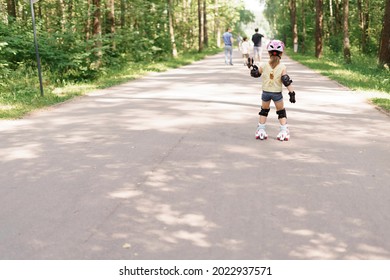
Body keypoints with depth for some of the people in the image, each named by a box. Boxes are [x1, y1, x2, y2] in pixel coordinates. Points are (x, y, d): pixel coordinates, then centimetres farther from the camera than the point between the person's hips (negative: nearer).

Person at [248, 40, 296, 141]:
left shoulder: (263, 65, -6)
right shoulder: (282, 67, -11)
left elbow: (255, 74, 8)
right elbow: (286, 82, -15)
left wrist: (251, 65, 23)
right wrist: (292, 93, -10)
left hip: (265, 92, 2)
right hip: (277, 93, -2)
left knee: (264, 110, 20)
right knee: (281, 112, 13)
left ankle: (261, 130, 20)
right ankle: (284, 132, 8)